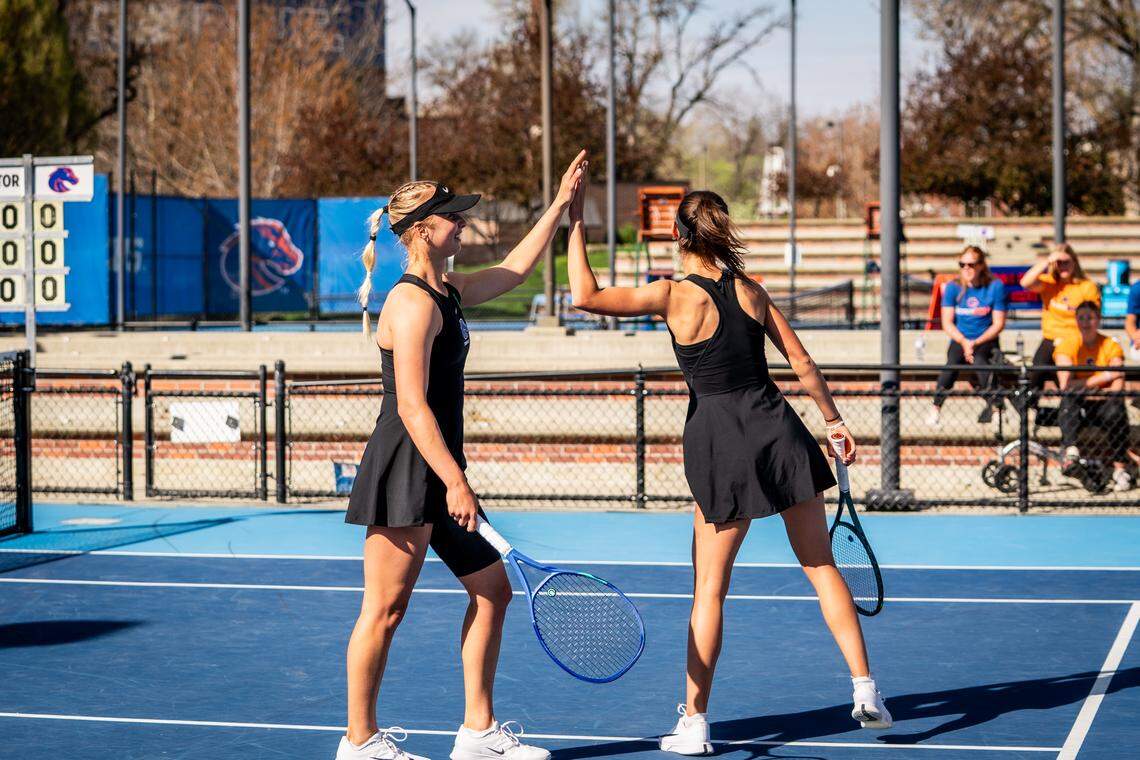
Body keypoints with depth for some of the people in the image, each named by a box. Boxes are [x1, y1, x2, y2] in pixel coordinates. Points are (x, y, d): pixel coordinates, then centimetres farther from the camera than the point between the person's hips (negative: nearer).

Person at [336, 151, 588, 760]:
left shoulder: (448, 291, 14)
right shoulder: (413, 303, -15)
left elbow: (513, 270, 32)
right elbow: (411, 406, -21)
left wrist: (560, 205, 30)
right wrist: (455, 481, -24)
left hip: (437, 474, 10)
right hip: (403, 472, -10)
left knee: (492, 589, 12)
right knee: (386, 608, -3)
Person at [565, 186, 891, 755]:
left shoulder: (674, 295, -10)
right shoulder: (749, 288, 4)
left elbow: (586, 296, -13)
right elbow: (800, 360, 8)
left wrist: (575, 224, -6)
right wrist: (833, 419, 19)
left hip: (720, 445, -3)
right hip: (779, 428, 4)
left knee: (709, 587, 4)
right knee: (821, 567, 12)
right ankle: (865, 692, 12)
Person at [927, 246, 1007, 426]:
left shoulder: (995, 287, 0)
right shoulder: (953, 288, 4)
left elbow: (998, 324, -2)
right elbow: (947, 323, 1)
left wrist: (976, 343, -15)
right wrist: (964, 342, -16)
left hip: (985, 339, -1)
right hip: (960, 339, 1)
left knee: (979, 360, -36)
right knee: (952, 362, -33)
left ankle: (994, 405, -28)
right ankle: (936, 408, -30)